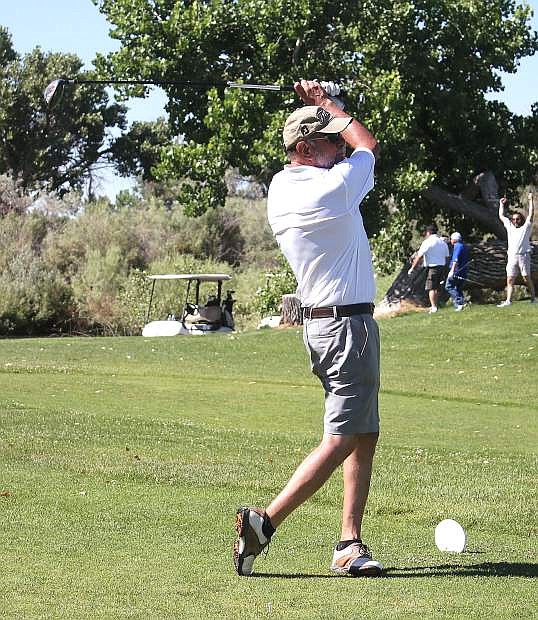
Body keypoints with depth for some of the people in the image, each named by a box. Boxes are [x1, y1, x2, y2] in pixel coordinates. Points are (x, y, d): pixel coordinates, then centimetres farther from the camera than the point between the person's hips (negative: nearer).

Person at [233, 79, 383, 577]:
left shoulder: (279, 188, 7)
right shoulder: (334, 187, -15)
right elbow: (368, 145, 7)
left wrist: (319, 108, 23)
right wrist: (327, 104, 18)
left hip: (317, 324, 9)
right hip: (348, 325, -9)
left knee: (365, 435, 11)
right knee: (342, 438, -8)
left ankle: (349, 544, 8)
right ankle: (265, 522, -13)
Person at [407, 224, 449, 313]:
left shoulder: (427, 242, -10)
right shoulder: (443, 242, 12)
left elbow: (419, 256, -12)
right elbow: (446, 257, 16)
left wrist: (412, 268, -6)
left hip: (432, 267, -7)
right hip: (442, 267, 7)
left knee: (431, 288, -5)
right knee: (437, 288, 15)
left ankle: (433, 307, -12)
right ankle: (435, 305, 21)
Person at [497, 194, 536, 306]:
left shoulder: (525, 227, 9)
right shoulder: (509, 227, 21)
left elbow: (531, 214, 2)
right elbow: (501, 216, 29)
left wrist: (530, 200, 2)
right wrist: (501, 204, 32)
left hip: (523, 255, -4)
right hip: (512, 257, 4)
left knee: (527, 278, -4)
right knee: (510, 280, -3)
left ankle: (533, 298, 1)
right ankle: (508, 300, -7)